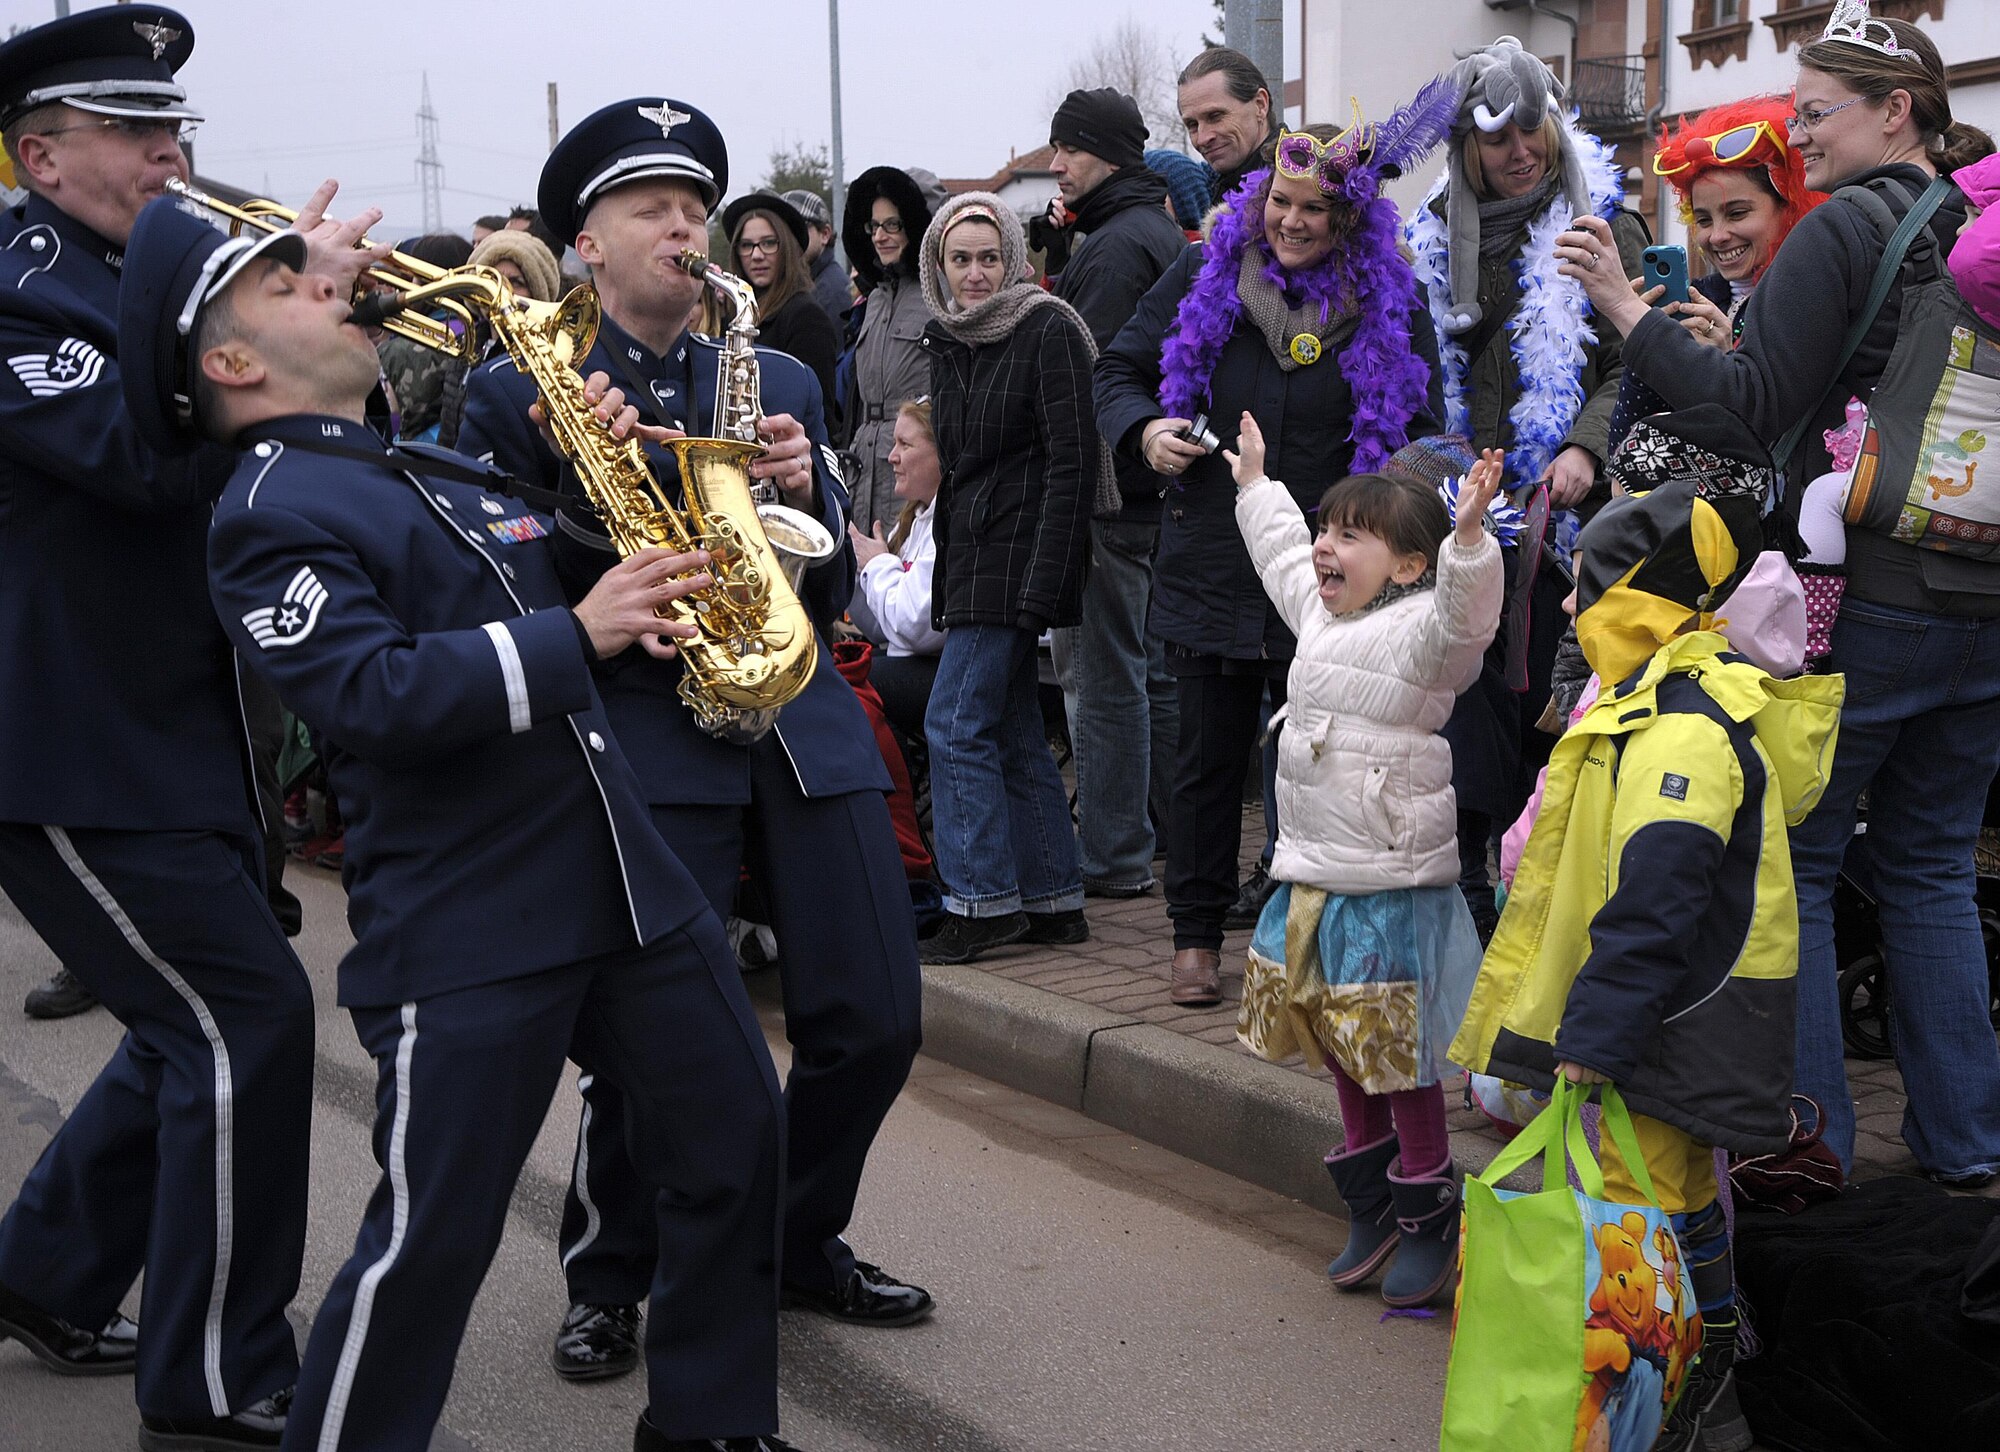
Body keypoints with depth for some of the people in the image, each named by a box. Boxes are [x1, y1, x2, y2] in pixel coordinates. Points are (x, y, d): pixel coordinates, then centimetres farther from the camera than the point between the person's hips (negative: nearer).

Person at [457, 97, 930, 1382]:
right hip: (645, 735, -4)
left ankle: (802, 1242, 28)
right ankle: (610, 1283, 19)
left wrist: (807, 489, -6)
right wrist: (580, 491, -15)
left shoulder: (782, 383, 16)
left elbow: (833, 589, 14)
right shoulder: (521, 395, 5)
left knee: (876, 1022, 2)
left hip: (802, 727, 4)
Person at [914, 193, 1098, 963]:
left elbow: (1072, 462, -14)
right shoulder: (946, 339, 13)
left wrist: (1043, 579, -20)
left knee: (956, 721, -10)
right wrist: (950, 564, 15)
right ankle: (1054, 901, 15)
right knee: (1013, 730, 9)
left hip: (1018, 553, -8)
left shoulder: (1047, 331, -10)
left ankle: (982, 901, -3)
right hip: (971, 553, 8)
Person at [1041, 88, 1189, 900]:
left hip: (1111, 489, -10)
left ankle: (1112, 857, -2)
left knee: (1103, 673, -6)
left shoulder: (1114, 245, -14)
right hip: (1158, 486, 10)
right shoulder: (1163, 231, 18)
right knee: (1153, 665, 16)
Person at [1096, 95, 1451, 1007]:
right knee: (1208, 754, 10)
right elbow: (1118, 371, 10)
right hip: (1211, 566, 1)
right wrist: (1144, 430, -12)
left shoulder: (1389, 298, 1)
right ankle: (1197, 935, 23)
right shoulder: (1205, 273, 2)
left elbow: (1420, 433, 5)